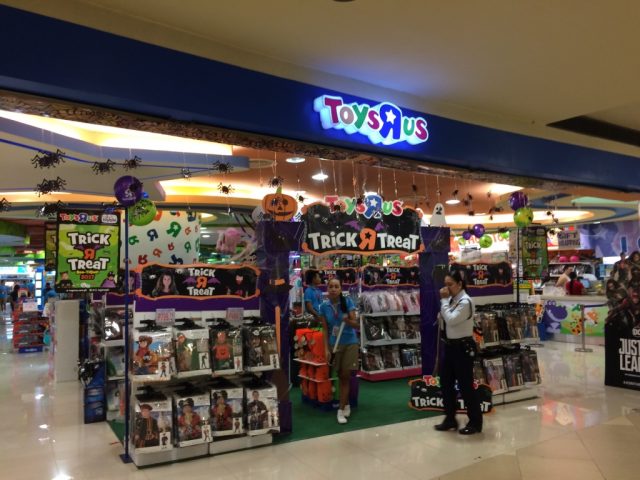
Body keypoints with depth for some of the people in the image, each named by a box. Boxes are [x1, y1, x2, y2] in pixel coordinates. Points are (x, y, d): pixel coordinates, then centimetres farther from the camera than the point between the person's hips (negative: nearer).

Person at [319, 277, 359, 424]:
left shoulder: (347, 302, -12)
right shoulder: (324, 306, -5)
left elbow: (356, 324, -11)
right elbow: (325, 330, -2)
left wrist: (348, 320, -32)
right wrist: (326, 349, -7)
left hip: (350, 343, -2)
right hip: (334, 344, 2)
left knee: (346, 376, -1)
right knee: (341, 376, 11)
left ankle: (341, 409, 7)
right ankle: (346, 405, 28)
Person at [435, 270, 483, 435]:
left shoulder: (465, 302, -17)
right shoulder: (451, 300, 9)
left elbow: (451, 320, -26)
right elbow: (443, 321, 7)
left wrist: (444, 300, -19)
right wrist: (444, 300, -4)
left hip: (463, 347, -9)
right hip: (450, 346, 9)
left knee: (465, 385, 1)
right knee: (446, 383, 14)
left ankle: (475, 422, 17)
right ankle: (450, 419, 27)